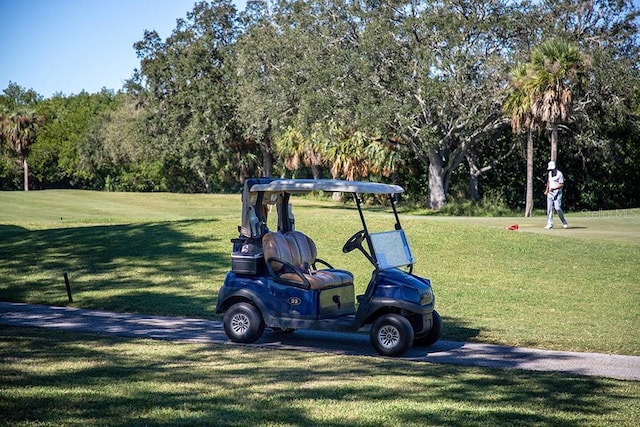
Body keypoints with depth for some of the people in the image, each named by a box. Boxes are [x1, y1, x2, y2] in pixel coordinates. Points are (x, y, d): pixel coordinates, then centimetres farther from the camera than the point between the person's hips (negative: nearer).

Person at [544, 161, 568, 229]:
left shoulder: (559, 174, -10)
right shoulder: (550, 173, 13)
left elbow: (562, 185, -13)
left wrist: (554, 188, -25)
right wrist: (546, 190, 22)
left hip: (557, 193, -7)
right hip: (550, 193, 7)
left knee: (557, 208, -14)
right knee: (549, 208, 1)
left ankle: (564, 223, 1)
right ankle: (550, 223, 4)